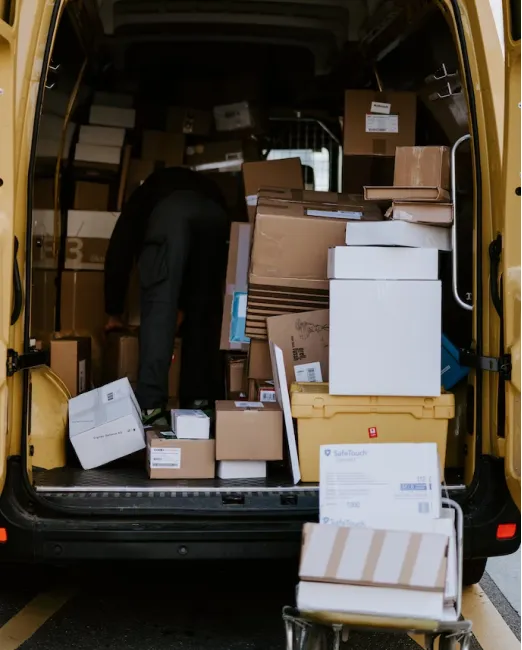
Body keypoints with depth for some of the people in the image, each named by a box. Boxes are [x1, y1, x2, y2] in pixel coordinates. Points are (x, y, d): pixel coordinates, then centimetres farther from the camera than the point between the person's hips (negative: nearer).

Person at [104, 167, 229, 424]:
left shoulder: (144, 195, 42)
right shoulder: (208, 188, 48)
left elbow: (118, 253, 35)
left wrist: (114, 312, 43)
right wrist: (185, 304, 54)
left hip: (169, 212, -2)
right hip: (214, 215, 3)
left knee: (158, 305, -3)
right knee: (204, 309, 14)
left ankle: (150, 403, -12)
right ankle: (199, 397, 12)